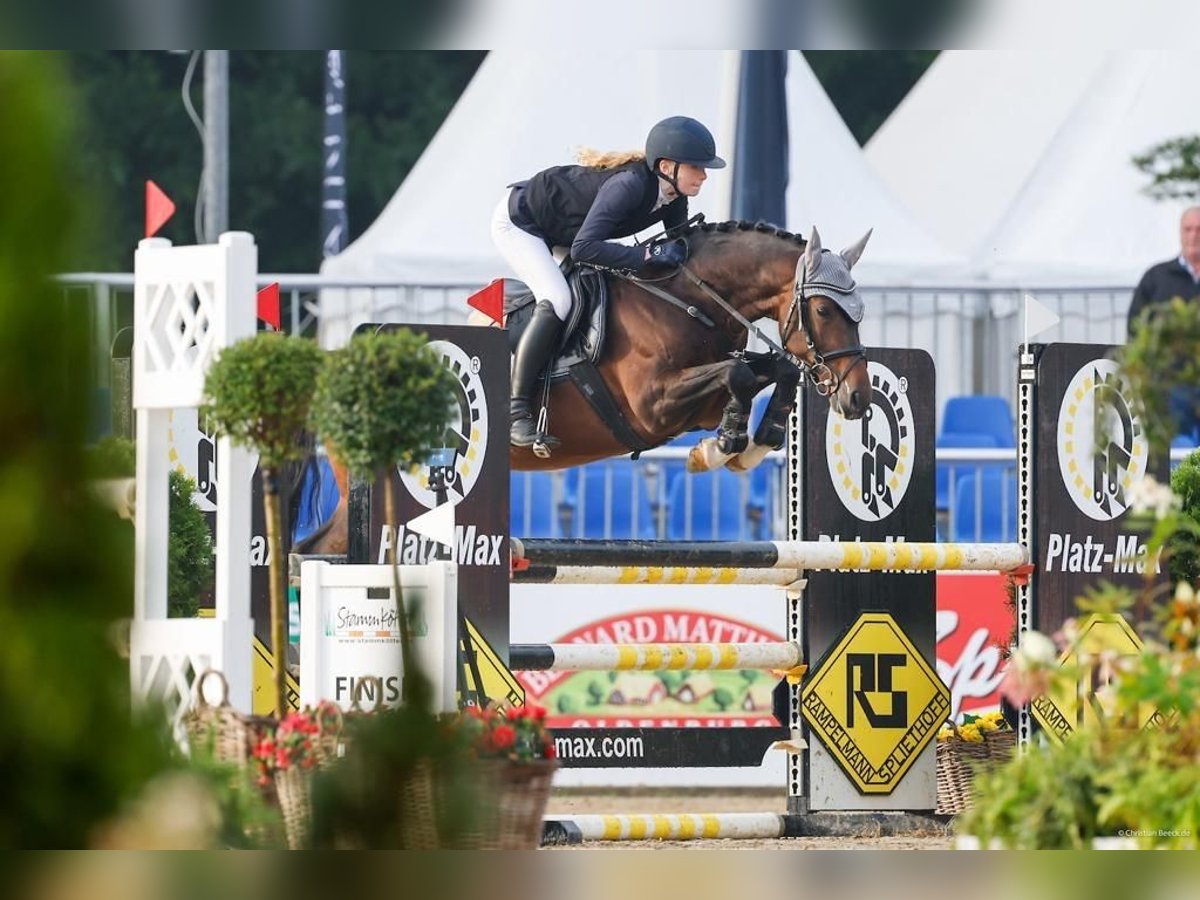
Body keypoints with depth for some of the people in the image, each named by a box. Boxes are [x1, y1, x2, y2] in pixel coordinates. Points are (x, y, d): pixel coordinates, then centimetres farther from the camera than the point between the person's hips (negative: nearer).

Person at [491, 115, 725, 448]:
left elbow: (680, 252, 0)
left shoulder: (674, 199, -11)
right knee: (557, 300, -26)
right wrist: (649, 254, -47)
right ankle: (517, 413, -26)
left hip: (557, 233, 10)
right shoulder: (629, 184, -37)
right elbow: (584, 248, -44)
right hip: (518, 221, -10)